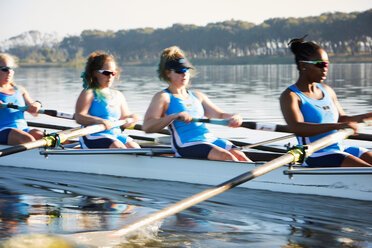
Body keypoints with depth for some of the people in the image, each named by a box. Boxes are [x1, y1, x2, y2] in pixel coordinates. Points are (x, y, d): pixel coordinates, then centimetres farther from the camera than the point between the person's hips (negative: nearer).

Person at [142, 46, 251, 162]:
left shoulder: (197, 96, 25)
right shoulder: (163, 97, 4)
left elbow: (220, 115, 19)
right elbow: (147, 127, -8)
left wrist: (233, 117, -6)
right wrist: (175, 116, -21)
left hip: (210, 139, 7)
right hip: (186, 145, -7)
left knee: (240, 156, -19)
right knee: (226, 156, -29)